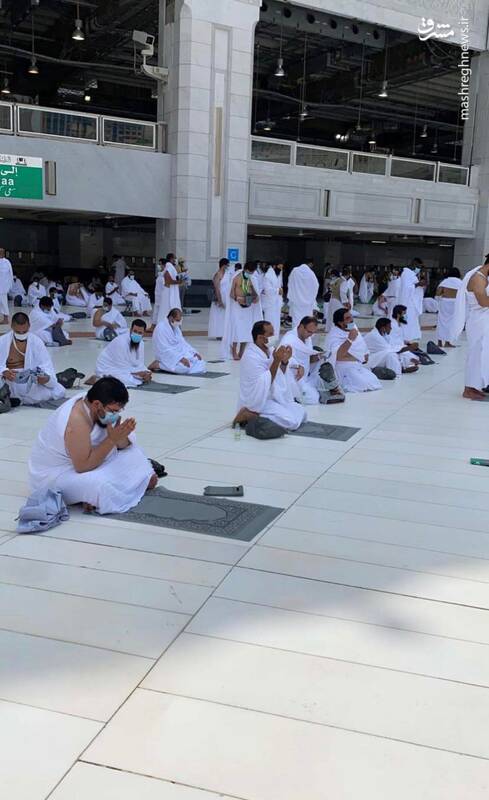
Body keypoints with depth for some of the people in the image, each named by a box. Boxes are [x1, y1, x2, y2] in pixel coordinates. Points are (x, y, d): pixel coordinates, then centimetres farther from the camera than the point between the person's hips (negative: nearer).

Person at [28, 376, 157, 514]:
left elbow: (121, 444, 0)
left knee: (127, 440, 9)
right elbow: (83, 466, -35)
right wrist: (111, 440, -33)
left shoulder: (93, 406, -9)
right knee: (101, 485, -37)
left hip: (80, 462, 10)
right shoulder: (77, 422, -35)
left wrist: (120, 437, -25)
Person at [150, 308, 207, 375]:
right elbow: (165, 349, -23)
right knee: (185, 367, -32)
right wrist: (180, 358, -28)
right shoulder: (161, 328, -18)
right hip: (168, 356, -9)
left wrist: (194, 352, 0)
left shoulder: (175, 327, 10)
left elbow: (182, 342, 16)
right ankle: (158, 365, -12)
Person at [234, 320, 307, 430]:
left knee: (301, 413, 7)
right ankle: (250, 416, -10)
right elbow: (264, 385, -23)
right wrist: (276, 361, -27)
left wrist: (284, 361, -6)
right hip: (256, 403, -9)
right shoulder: (251, 357, -21)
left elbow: (279, 378, 12)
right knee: (292, 422, -21)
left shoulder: (268, 351, 6)